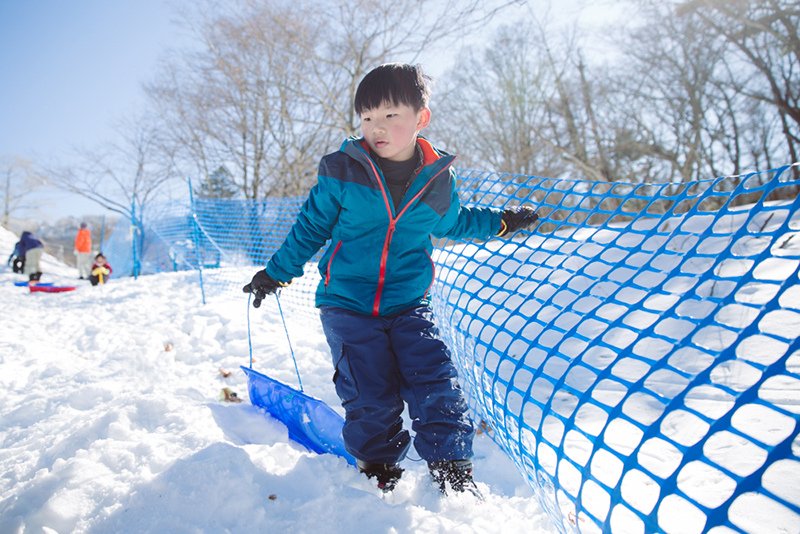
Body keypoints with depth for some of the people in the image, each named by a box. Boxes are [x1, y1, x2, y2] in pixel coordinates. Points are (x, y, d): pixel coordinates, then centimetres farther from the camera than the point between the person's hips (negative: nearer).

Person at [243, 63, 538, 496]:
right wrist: (277, 272, 10)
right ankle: (377, 469, 22)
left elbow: (452, 222, 24)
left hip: (409, 303, 2)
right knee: (372, 395, -3)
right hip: (347, 303, -1)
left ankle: (452, 468, 11)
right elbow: (312, 225, 7)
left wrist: (499, 221, 24)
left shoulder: (438, 179, 2)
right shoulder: (341, 171, -5)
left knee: (435, 382, -7)